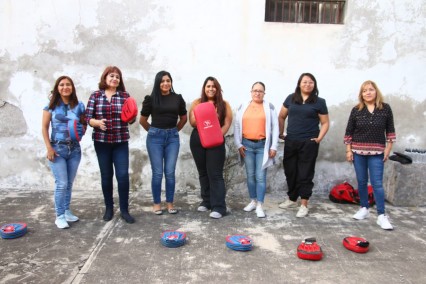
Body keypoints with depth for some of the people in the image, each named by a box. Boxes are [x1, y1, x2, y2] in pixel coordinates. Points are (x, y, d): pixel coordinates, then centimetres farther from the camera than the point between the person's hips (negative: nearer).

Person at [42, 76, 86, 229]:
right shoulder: (51, 106, -1)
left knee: (69, 183, 11)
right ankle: (60, 216, 8)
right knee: (61, 184, -4)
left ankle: (67, 211, 25)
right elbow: (44, 127, -1)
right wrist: (49, 147, -9)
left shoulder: (79, 106, 4)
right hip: (58, 148, -3)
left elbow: (84, 124, 12)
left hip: (74, 149, 3)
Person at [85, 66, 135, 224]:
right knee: (106, 175, 9)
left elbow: (131, 119, 2)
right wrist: (97, 122, -21)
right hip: (101, 141, 0)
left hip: (121, 142, 0)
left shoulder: (125, 95, 2)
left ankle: (124, 210, 10)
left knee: (123, 175, -3)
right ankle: (109, 208, 25)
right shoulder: (95, 96, 2)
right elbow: (88, 118, -1)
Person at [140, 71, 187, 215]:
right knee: (157, 172, 2)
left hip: (172, 137, 2)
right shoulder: (151, 99, -2)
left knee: (170, 172, 3)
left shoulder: (178, 98, 4)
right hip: (155, 137, -2)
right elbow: (142, 120, 8)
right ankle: (157, 203, 14)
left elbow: (183, 118, 18)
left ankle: (170, 203, 14)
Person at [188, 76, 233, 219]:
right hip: (197, 140, 3)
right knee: (203, 173, 12)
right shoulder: (197, 103, 6)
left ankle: (219, 207, -4)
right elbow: (192, 122, 1)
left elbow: (227, 124, -3)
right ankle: (206, 201, 26)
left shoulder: (224, 104, 3)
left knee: (215, 174, -6)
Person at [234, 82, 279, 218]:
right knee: (250, 175, 10)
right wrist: (238, 144, 0)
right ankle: (253, 201, 23)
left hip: (263, 145, -2)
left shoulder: (269, 107, 2)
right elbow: (237, 126, 8)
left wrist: (273, 147, -5)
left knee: (260, 176, -4)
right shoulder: (243, 107, 7)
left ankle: (259, 206, 0)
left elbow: (275, 127, 0)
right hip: (247, 144, 3)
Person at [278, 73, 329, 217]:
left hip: (309, 143, -3)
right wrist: (281, 133, 10)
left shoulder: (319, 102, 1)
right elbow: (281, 116, 14)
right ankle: (292, 199, 32)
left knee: (305, 173, 2)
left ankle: (304, 205, 10)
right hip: (290, 142, 3)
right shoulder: (291, 98, 6)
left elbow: (325, 123, 4)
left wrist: (319, 138, -7)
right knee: (290, 171, 13)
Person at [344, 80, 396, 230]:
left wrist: (388, 149, 0)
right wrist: (348, 150, 0)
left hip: (377, 152, -1)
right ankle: (364, 208, 25)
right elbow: (349, 132, 3)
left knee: (377, 183, -4)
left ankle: (381, 215, 0)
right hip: (358, 151, 2)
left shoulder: (385, 108, 0)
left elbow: (390, 130, 5)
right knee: (362, 182, 10)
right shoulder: (356, 110, 0)